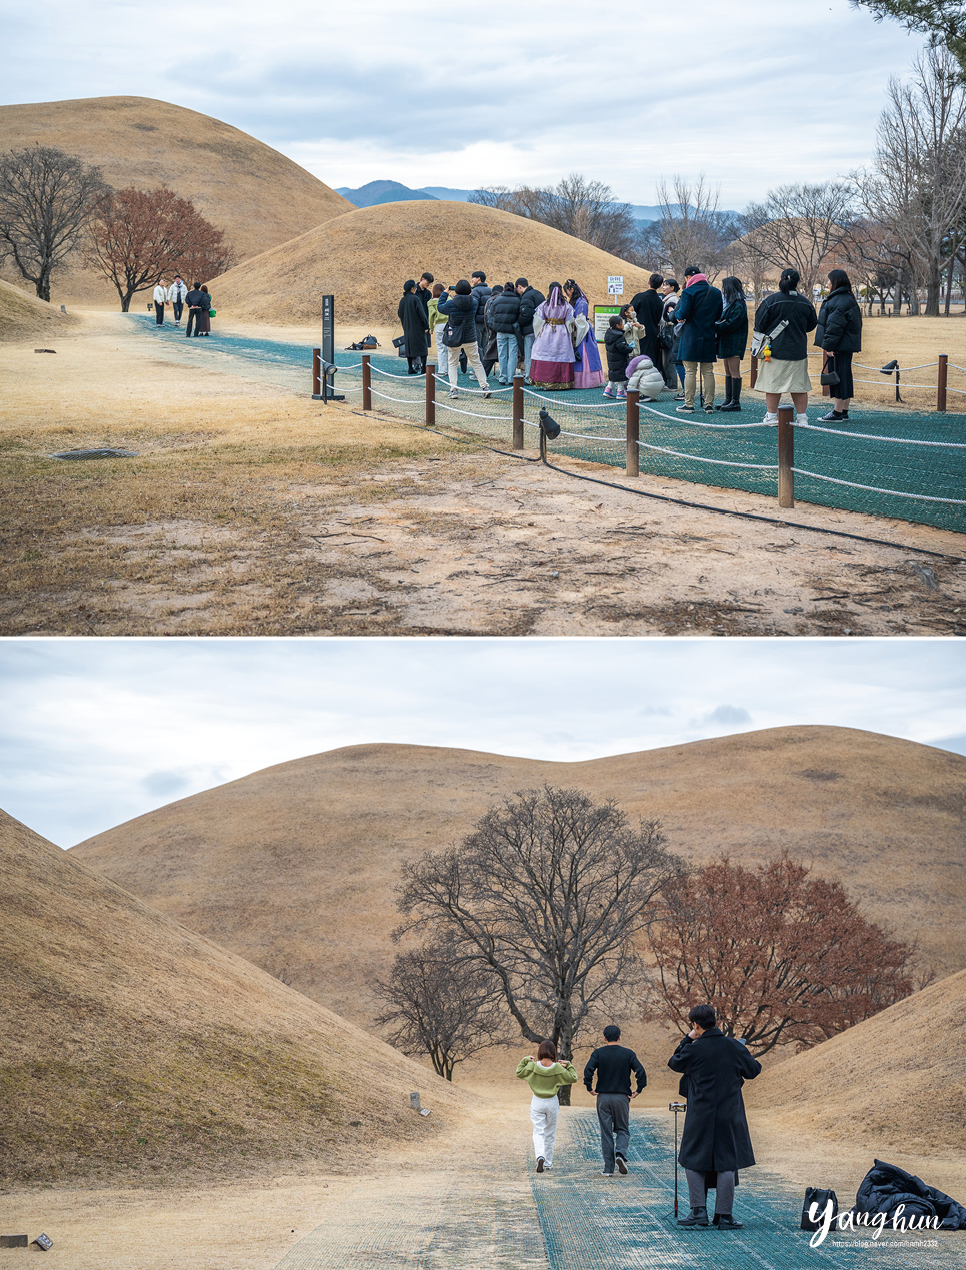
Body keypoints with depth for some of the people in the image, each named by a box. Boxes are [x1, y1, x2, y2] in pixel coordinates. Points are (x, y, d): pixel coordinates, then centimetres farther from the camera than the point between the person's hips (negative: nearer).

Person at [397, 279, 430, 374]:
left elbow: (400, 314, 13)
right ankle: (423, 369, -6)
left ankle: (411, 368, 8)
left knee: (410, 348, 10)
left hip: (407, 329, 6)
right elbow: (421, 313, -15)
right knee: (421, 348, -1)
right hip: (417, 327, -6)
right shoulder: (415, 299, -13)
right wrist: (426, 326, -10)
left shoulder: (402, 300, 6)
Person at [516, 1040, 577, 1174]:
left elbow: (519, 1073, 4)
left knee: (538, 1132, 0)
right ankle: (548, 1162, 21)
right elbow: (573, 1078, -1)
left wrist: (525, 1060, 11)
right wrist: (568, 1065, 7)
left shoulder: (532, 1066, -11)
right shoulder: (558, 1068, -10)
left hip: (537, 1102, -1)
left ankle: (540, 1156, -25)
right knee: (550, 1133, 15)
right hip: (552, 1102, 1)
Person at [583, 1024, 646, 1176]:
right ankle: (620, 1154, -14)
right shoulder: (628, 1053, 1)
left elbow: (588, 1071, -14)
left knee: (606, 1132, 6)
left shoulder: (598, 1053, 0)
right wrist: (638, 1090, 0)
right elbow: (641, 1072, -8)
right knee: (623, 1130, 13)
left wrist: (590, 1088, -3)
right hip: (622, 1097, 0)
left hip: (603, 1097, 0)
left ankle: (608, 1169, 5)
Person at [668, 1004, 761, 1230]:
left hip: (700, 1117, -2)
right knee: (727, 1164, 5)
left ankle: (698, 1210, 4)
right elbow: (753, 1071, 9)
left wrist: (688, 1040, 12)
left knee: (694, 1162, 12)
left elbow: (673, 1063, 9)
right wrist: (745, 1054, 27)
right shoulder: (734, 1046, -3)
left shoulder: (693, 1050, -10)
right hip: (729, 1116, 2)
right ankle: (724, 1216, 4)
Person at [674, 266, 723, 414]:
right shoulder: (716, 292, 7)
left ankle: (689, 405, 1)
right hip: (709, 336, 5)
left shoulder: (688, 292, -11)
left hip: (691, 337, -5)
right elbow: (719, 315, 12)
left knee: (690, 371, 0)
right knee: (708, 372, 8)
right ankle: (709, 405, 8)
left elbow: (683, 314, -17)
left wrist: (678, 315, 5)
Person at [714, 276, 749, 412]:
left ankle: (736, 401, -7)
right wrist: (717, 324, -2)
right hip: (726, 342, 10)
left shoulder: (739, 304, -12)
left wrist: (715, 326, -13)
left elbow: (731, 324, -19)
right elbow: (724, 320, 19)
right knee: (728, 371, 11)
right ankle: (728, 399, 15)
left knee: (734, 371, -8)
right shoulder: (729, 303, 18)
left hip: (734, 343, -10)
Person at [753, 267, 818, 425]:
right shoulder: (805, 303, 1)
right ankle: (802, 416, 10)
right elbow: (811, 325, 13)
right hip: (798, 351, 3)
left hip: (775, 350, -3)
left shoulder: (771, 300, -10)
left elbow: (759, 324, -6)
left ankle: (772, 416, 5)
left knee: (773, 383, 3)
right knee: (799, 384, 8)